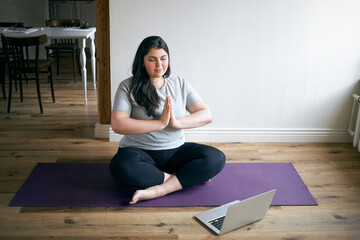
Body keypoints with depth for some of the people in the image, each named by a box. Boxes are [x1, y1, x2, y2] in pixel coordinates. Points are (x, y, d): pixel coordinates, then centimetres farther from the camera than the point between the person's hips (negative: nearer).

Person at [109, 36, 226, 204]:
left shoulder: (180, 85, 9)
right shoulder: (128, 87, -3)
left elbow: (207, 115, 1)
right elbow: (117, 125, -17)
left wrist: (177, 122, -17)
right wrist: (160, 123, -20)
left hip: (175, 151, 3)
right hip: (139, 151, -2)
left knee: (216, 158, -21)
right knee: (121, 167, -37)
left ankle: (159, 189, -27)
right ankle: (188, 177, -21)